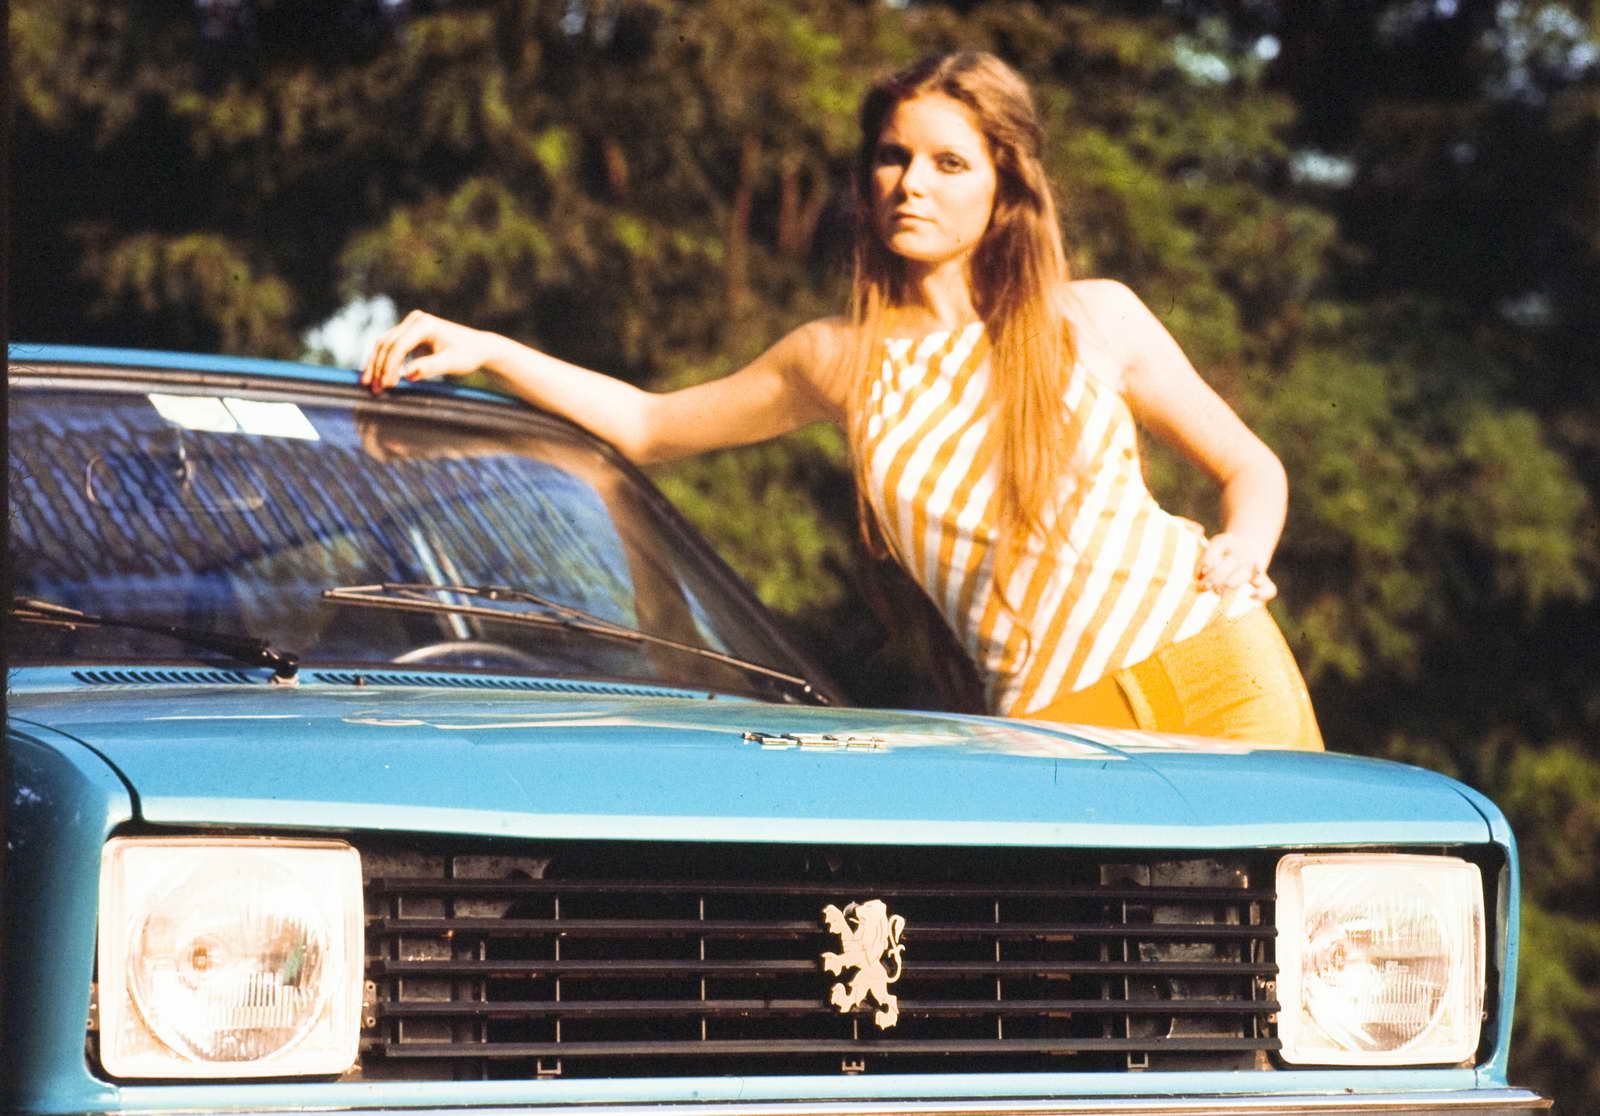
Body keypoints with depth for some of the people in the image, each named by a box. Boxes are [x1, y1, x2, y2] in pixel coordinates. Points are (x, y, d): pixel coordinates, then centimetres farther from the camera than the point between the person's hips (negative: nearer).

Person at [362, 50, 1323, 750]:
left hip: (1218, 675, 0)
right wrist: (486, 353, 12)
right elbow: (651, 427, 23)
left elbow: (1254, 468, 17)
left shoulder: (1095, 322, 6)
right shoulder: (841, 360, 11)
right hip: (1052, 721, 1)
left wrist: (1242, 552, -5)